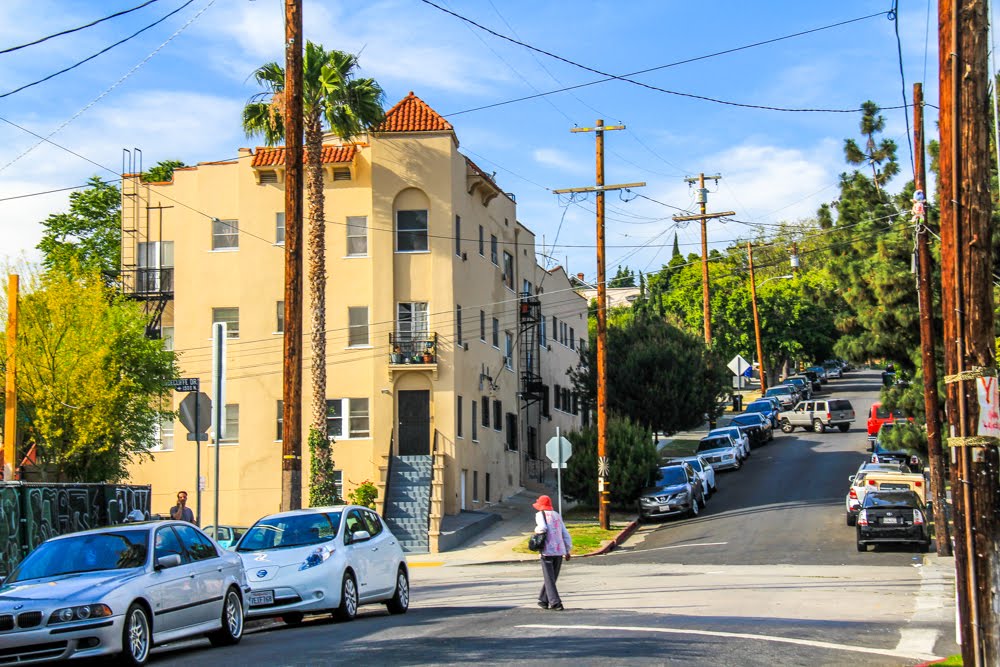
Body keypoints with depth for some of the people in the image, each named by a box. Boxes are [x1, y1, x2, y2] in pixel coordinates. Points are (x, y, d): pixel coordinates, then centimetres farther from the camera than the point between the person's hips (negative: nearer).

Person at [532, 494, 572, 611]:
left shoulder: (540, 514, -1)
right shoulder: (557, 515, 16)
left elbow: (542, 528, -20)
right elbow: (566, 534, 15)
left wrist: (536, 529, 2)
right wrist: (567, 550, 20)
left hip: (547, 550, -5)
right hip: (560, 551, 5)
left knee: (549, 579, -1)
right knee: (551, 577, 17)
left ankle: (555, 603, -9)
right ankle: (543, 600, 26)